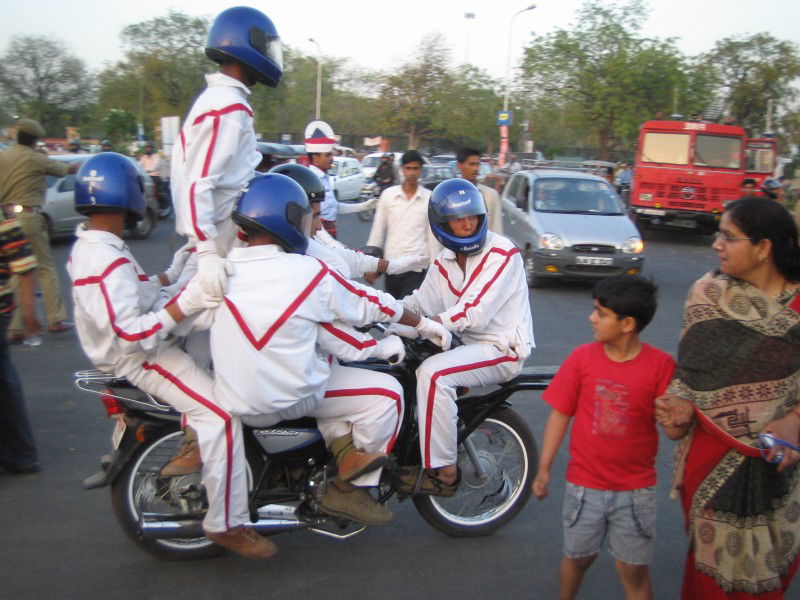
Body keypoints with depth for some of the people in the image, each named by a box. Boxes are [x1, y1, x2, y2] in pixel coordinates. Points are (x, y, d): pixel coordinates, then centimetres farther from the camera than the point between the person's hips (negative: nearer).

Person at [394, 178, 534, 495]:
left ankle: (441, 472, -18)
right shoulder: (444, 262, 9)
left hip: (504, 349, -8)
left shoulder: (502, 252, -15)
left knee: (434, 373, -28)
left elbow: (474, 312, -24)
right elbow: (420, 303, 3)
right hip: (470, 344, 8)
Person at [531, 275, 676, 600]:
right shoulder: (582, 357, -7)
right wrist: (544, 469, -2)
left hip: (635, 490, -1)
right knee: (578, 557, 19)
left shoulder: (661, 364, -12)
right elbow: (560, 415, -2)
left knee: (633, 570, 9)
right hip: (584, 485, 2)